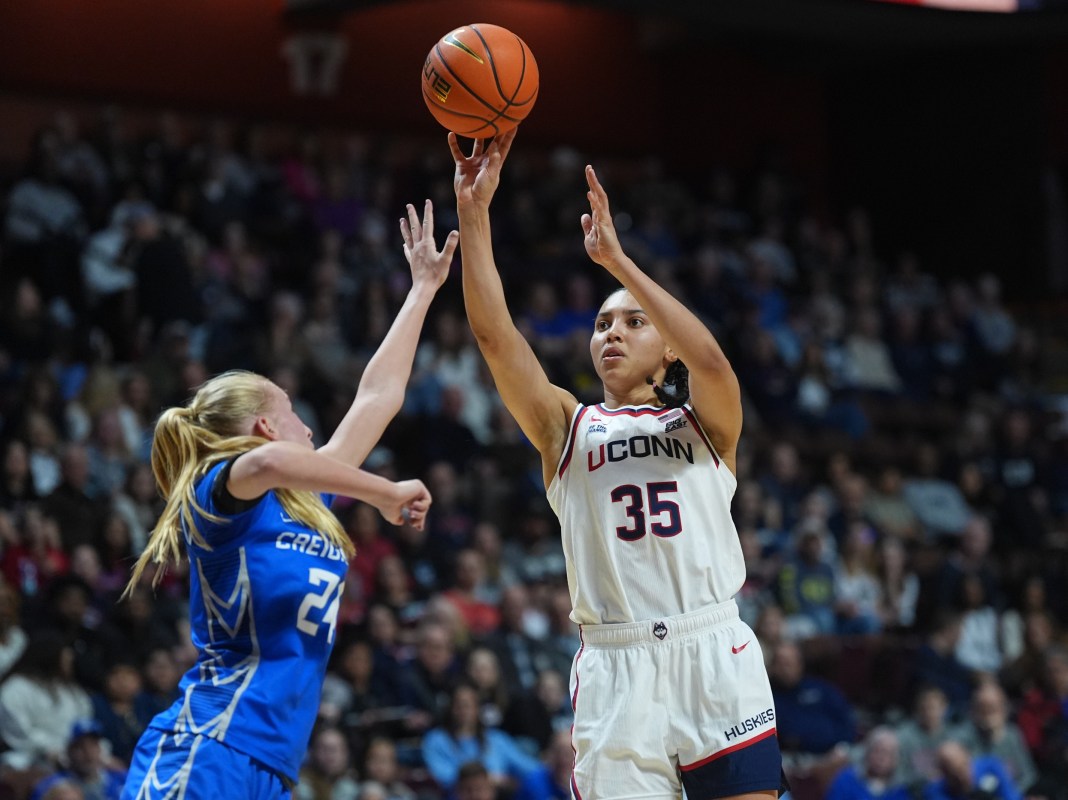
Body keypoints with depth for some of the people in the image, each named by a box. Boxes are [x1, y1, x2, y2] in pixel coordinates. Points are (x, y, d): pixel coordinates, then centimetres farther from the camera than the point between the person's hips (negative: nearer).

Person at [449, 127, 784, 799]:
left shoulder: (706, 423, 11)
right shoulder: (567, 426, 15)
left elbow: (709, 359, -11)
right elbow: (495, 334, 2)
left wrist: (615, 258, -15)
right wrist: (474, 211, -7)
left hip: (715, 655, -1)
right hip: (616, 668, 1)